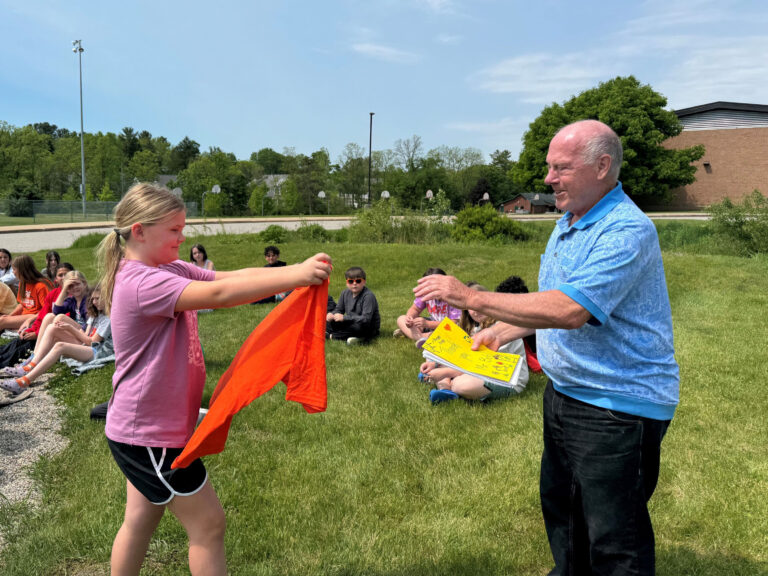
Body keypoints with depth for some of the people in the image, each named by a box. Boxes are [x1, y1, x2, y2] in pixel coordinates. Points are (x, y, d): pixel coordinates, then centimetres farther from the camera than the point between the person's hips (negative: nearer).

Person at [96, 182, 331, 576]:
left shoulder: (171, 270, 3)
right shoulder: (141, 282, -25)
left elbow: (233, 276, -5)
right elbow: (218, 294, -37)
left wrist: (294, 273, -20)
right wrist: (295, 276, -39)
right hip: (150, 434, -9)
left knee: (140, 521, 23)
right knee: (208, 523, 3)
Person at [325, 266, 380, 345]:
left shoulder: (368, 296, -21)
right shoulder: (345, 293, 1)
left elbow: (366, 319, -28)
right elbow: (338, 310, 13)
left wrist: (344, 317, -28)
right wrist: (332, 314, -12)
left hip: (369, 329, -7)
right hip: (351, 323, 7)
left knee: (358, 326, -39)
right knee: (328, 321, -5)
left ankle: (331, 336, -20)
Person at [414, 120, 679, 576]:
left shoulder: (627, 230, -24)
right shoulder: (569, 223, 9)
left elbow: (570, 310, -34)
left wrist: (472, 298, -30)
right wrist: (503, 331, 8)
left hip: (617, 408, -10)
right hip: (566, 394, 10)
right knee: (561, 507, 26)